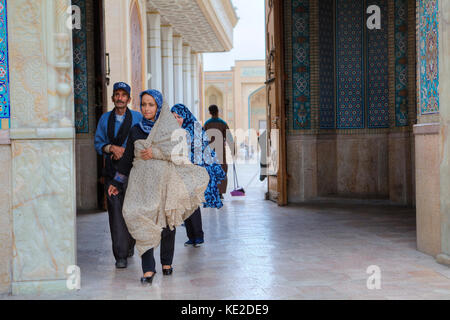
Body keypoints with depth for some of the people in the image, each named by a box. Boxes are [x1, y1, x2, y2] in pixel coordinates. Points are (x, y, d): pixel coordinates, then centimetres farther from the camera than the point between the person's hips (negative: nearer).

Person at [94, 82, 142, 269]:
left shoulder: (138, 118, 4)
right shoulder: (105, 119, 11)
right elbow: (98, 143, 10)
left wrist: (124, 151, -9)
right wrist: (111, 148, -9)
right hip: (111, 171, 1)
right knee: (115, 211, -7)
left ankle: (129, 246, 29)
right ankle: (120, 255, -7)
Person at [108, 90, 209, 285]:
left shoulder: (171, 128, 4)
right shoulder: (136, 130, 11)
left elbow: (180, 154, -6)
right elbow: (127, 158, 17)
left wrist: (156, 153, -13)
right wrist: (117, 183, 19)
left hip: (165, 181, -1)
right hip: (142, 181, 1)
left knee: (167, 222, 5)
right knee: (143, 222, -12)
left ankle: (166, 262, 22)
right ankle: (148, 269, -12)